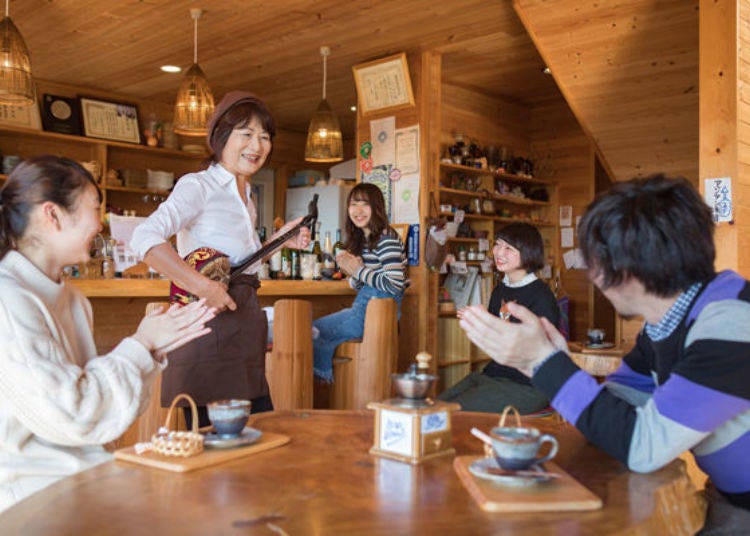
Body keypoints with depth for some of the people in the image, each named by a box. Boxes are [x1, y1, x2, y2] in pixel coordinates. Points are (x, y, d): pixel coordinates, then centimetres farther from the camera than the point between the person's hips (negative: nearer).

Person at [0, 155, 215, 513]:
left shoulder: (71, 300, 12)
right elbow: (70, 417, -21)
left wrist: (154, 348, 0)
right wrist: (140, 346, -10)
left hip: (84, 474, 8)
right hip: (34, 492, -8)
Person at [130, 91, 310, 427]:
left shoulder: (246, 200, 19)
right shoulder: (199, 186, -8)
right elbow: (144, 239, -24)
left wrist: (278, 240, 17)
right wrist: (203, 286, -29)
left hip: (246, 334, 9)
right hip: (211, 334, -9)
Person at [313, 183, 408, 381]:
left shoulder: (387, 239, -14)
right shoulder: (360, 240, 15)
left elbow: (395, 285, -24)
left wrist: (359, 270, -14)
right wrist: (351, 271, -3)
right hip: (364, 308, 8)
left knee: (313, 331, -5)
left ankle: (325, 376, 19)